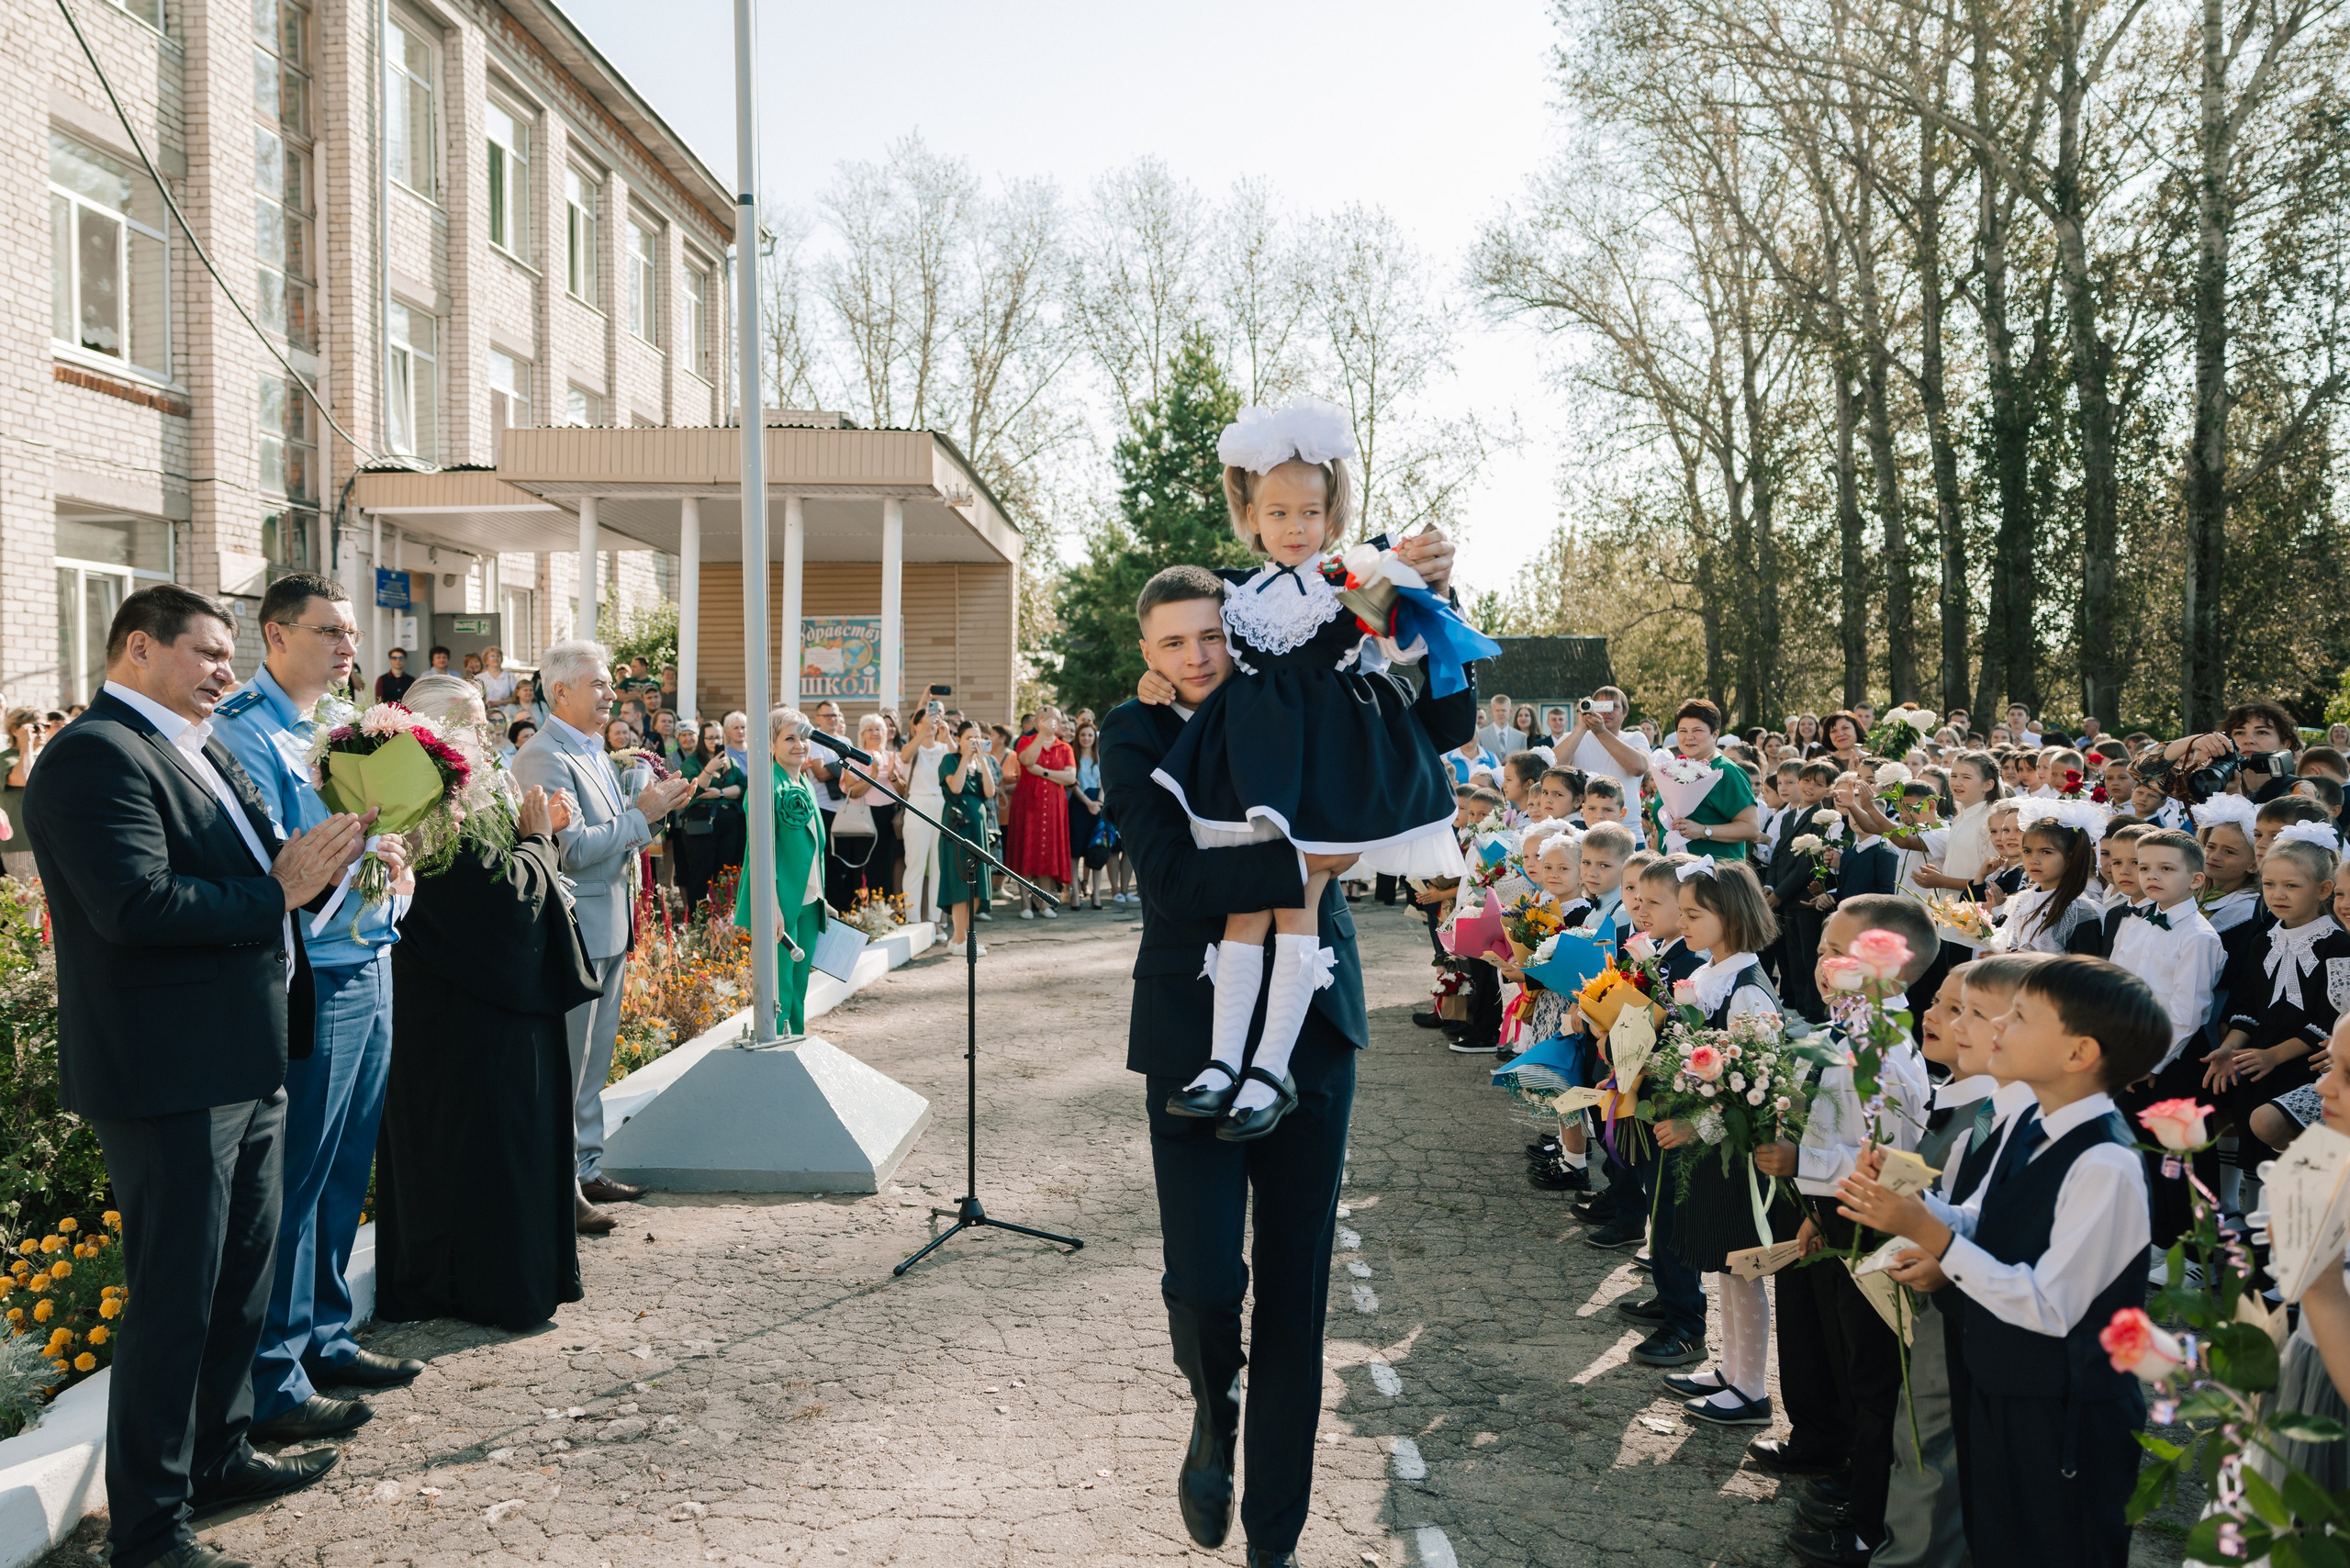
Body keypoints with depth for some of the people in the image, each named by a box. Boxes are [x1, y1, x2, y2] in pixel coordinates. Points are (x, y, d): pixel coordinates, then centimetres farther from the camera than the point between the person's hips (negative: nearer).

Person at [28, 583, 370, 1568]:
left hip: (245, 1066, 10)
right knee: (176, 1300, -1)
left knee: (243, 1276, 21)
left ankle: (221, 1456, 38)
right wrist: (277, 893, -19)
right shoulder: (95, 756, -16)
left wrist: (316, 859, -2)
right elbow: (138, 904, -27)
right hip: (170, 1076, -10)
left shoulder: (203, 752, 16)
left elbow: (261, 862, 18)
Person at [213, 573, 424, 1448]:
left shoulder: (350, 725, 15)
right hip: (306, 983, -8)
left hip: (370, 969, 8)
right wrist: (358, 856, -23)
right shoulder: (241, 732, -10)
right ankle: (271, 1383, 9)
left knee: (344, 1175, 15)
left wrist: (394, 870, 2)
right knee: (291, 1185, -1)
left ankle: (324, 1340, 29)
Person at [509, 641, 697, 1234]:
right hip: (575, 932, -10)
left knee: (593, 1061, 16)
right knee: (566, 1066, -2)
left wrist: (653, 806, 4)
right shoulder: (544, 758, -16)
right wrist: (643, 814, -17)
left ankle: (587, 1169, 26)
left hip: (609, 928, 10)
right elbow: (572, 848, -24)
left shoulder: (593, 752, 15)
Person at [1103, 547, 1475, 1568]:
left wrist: (1429, 597, -9)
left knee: (1294, 1292, 8)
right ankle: (1213, 1409, 28)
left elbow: (1445, 725, 4)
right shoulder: (1133, 737, -4)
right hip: (1195, 1036, -2)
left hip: (1309, 1029, 2)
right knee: (1205, 1281, -11)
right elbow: (1173, 877, -18)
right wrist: (1301, 863, -24)